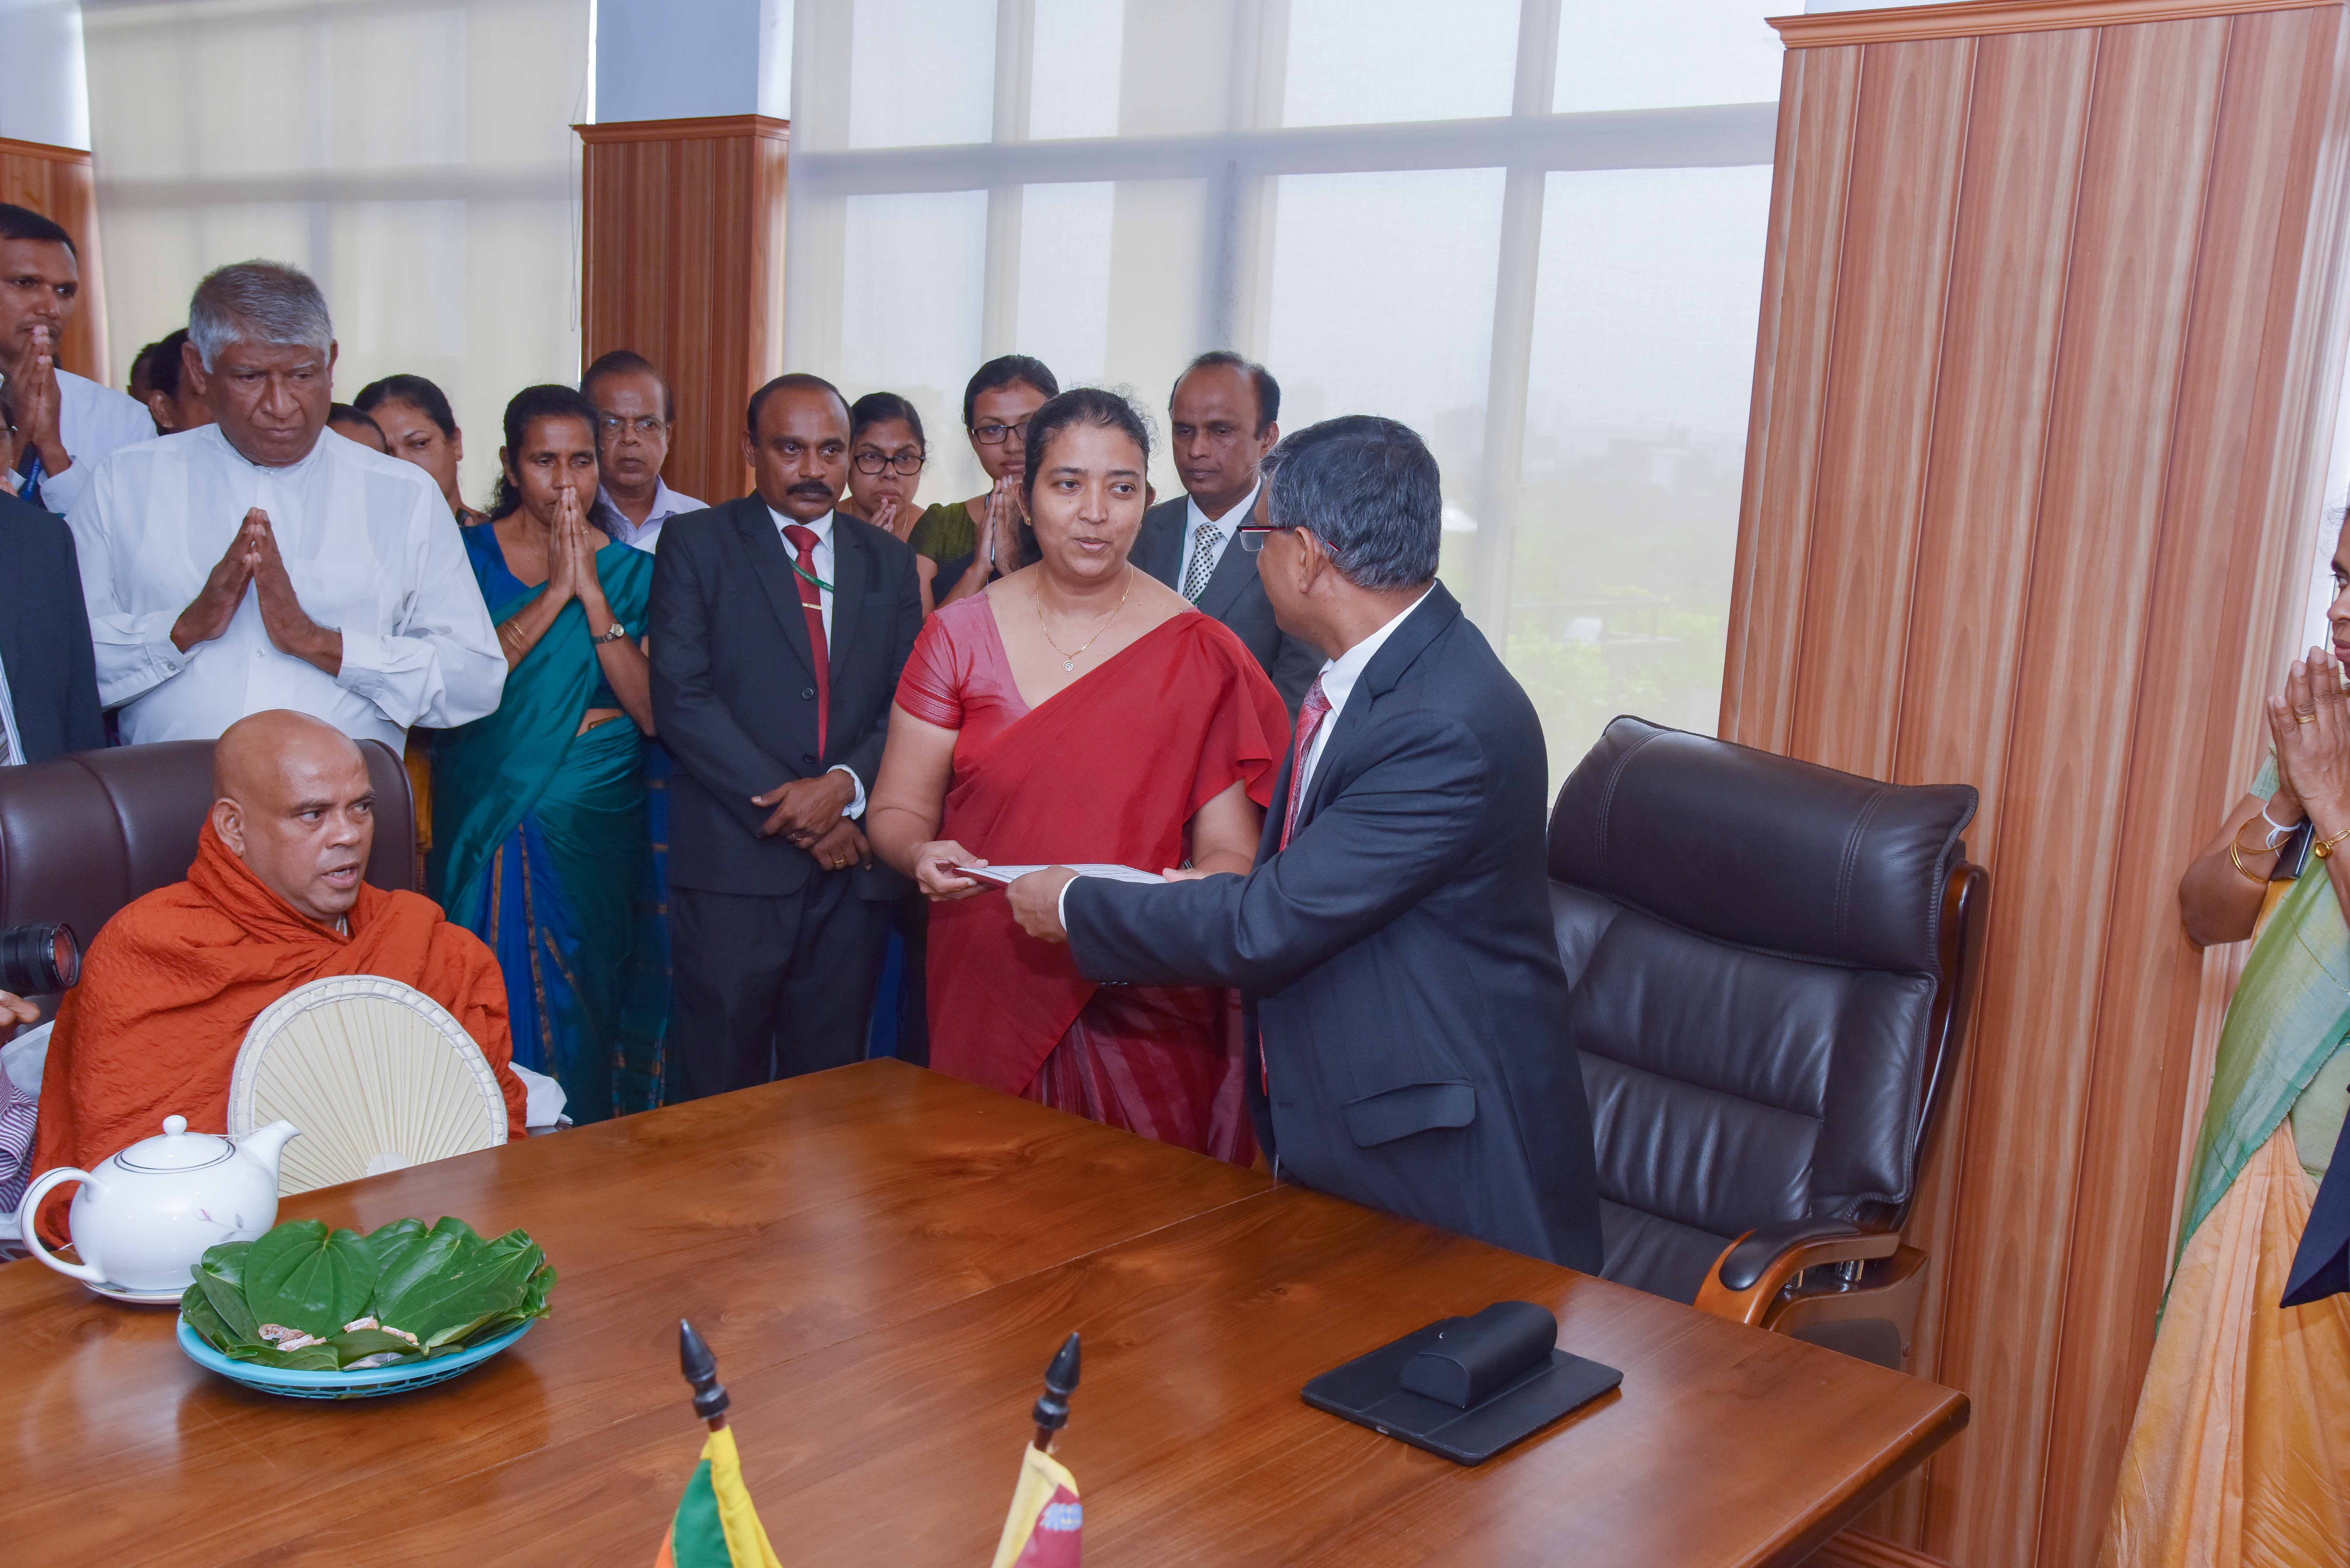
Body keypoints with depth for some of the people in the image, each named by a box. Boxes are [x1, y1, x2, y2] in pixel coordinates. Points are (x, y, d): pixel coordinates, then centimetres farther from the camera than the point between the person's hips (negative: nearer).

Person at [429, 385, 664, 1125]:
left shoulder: (631, 571, 6)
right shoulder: (468, 555, 2)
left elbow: (651, 711, -5)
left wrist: (593, 594, -12)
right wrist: (554, 593, -14)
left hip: (596, 827, 1)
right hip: (488, 820, -1)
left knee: (583, 1004, 6)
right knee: (494, 1005, 1)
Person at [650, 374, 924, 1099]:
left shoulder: (889, 560, 14)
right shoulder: (696, 543, 3)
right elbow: (681, 700, -7)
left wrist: (845, 786, -10)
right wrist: (788, 807, -11)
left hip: (852, 866, 3)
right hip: (734, 861, -3)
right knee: (720, 1087, 2)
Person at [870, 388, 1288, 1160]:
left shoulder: (1201, 656, -3)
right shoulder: (960, 635, 1)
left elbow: (1230, 849, -5)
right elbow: (897, 809, 3)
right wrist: (922, 855, -19)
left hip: (1147, 1006, -1)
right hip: (989, 1002, 1)